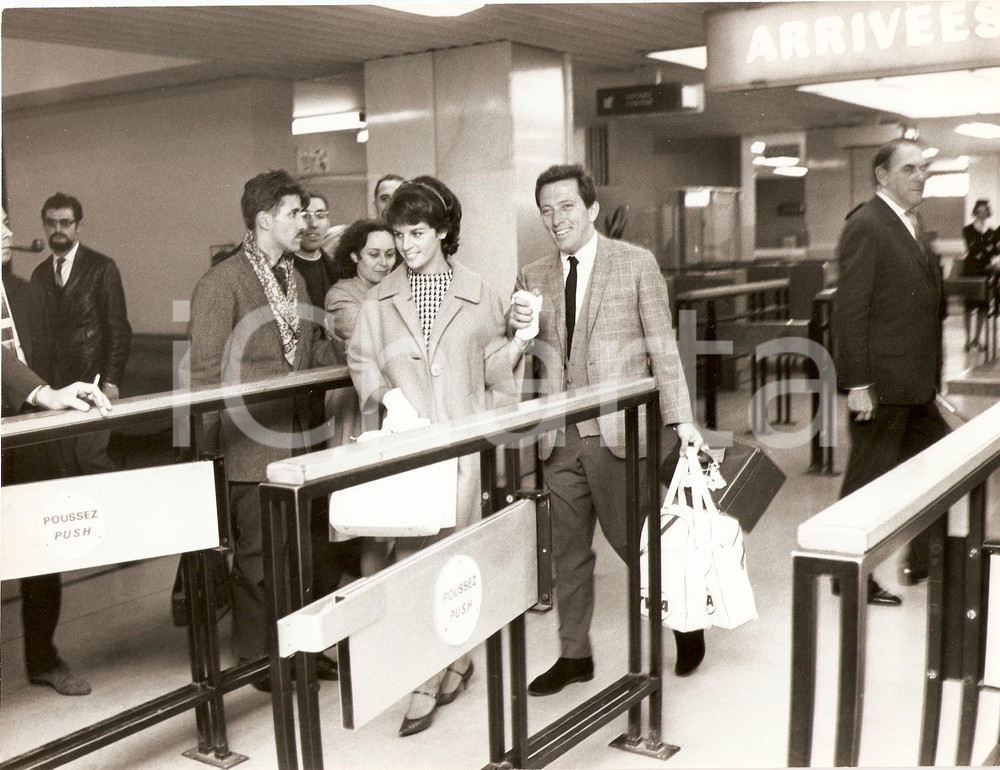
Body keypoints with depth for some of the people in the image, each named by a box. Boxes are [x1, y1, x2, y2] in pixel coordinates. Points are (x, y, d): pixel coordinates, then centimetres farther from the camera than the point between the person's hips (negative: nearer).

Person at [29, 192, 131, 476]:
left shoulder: (101, 268, 0)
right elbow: (38, 332, 13)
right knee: (67, 463, 4)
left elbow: (118, 328, -3)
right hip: (53, 386, 5)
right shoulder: (39, 274, 14)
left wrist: (111, 381, -9)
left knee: (91, 456, -12)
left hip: (92, 381, -4)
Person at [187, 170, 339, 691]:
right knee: (258, 555, 4)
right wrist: (216, 447, -12)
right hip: (252, 446, -7)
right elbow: (205, 373, -12)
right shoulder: (221, 283, -11)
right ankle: (257, 657, 21)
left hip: (299, 438, 7)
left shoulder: (294, 277, 14)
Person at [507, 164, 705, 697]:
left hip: (619, 431, -4)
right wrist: (517, 329, -12)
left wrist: (681, 419, -7)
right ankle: (574, 655, 26)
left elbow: (662, 346, 0)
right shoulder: (533, 277, 10)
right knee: (568, 551, 11)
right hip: (560, 437, 4)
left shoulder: (636, 263, 0)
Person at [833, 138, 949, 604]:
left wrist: (932, 375, 17)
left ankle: (921, 563, 33)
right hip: (881, 383, -9)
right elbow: (849, 309, -19)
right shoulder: (866, 226, -14)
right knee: (868, 479, 2)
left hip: (916, 384, 9)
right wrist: (857, 384, -22)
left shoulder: (911, 227, 16)